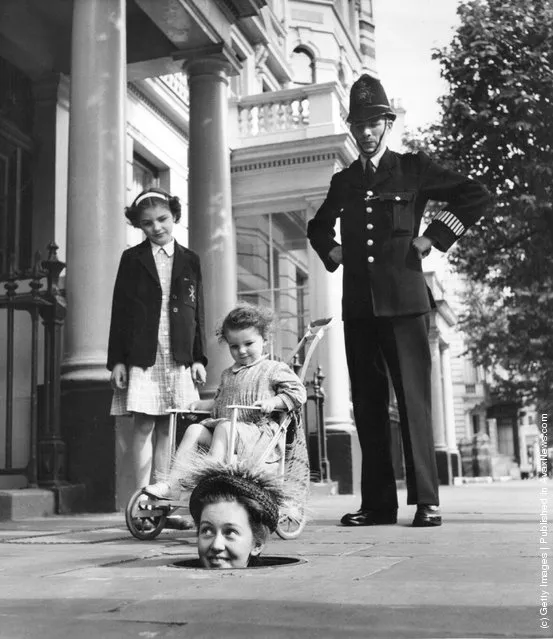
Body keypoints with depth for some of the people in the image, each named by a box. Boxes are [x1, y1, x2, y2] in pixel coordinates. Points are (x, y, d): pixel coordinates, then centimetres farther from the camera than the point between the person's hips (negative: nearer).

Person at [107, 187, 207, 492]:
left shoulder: (190, 260, 12)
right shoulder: (132, 259, 6)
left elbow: (197, 314, 12)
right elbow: (119, 312, 3)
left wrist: (198, 358, 6)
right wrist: (117, 361, -3)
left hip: (178, 358, 2)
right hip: (141, 357, -2)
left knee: (165, 429, 5)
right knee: (143, 426, -5)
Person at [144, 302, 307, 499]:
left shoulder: (274, 370, 4)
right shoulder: (227, 374, 25)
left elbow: (298, 393, -3)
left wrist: (273, 402, -16)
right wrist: (199, 404, 20)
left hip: (258, 429, -6)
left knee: (224, 428, -33)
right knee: (194, 429, -16)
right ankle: (171, 484, -23)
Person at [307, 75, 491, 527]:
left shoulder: (414, 168, 7)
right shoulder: (343, 181, 18)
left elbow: (476, 196, 3)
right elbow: (317, 227, 35)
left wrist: (432, 239, -2)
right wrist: (333, 253, 16)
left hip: (404, 299, -4)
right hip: (358, 303, 4)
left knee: (414, 398, -8)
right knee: (367, 403, 2)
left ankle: (426, 501, -4)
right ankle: (378, 502, 7)